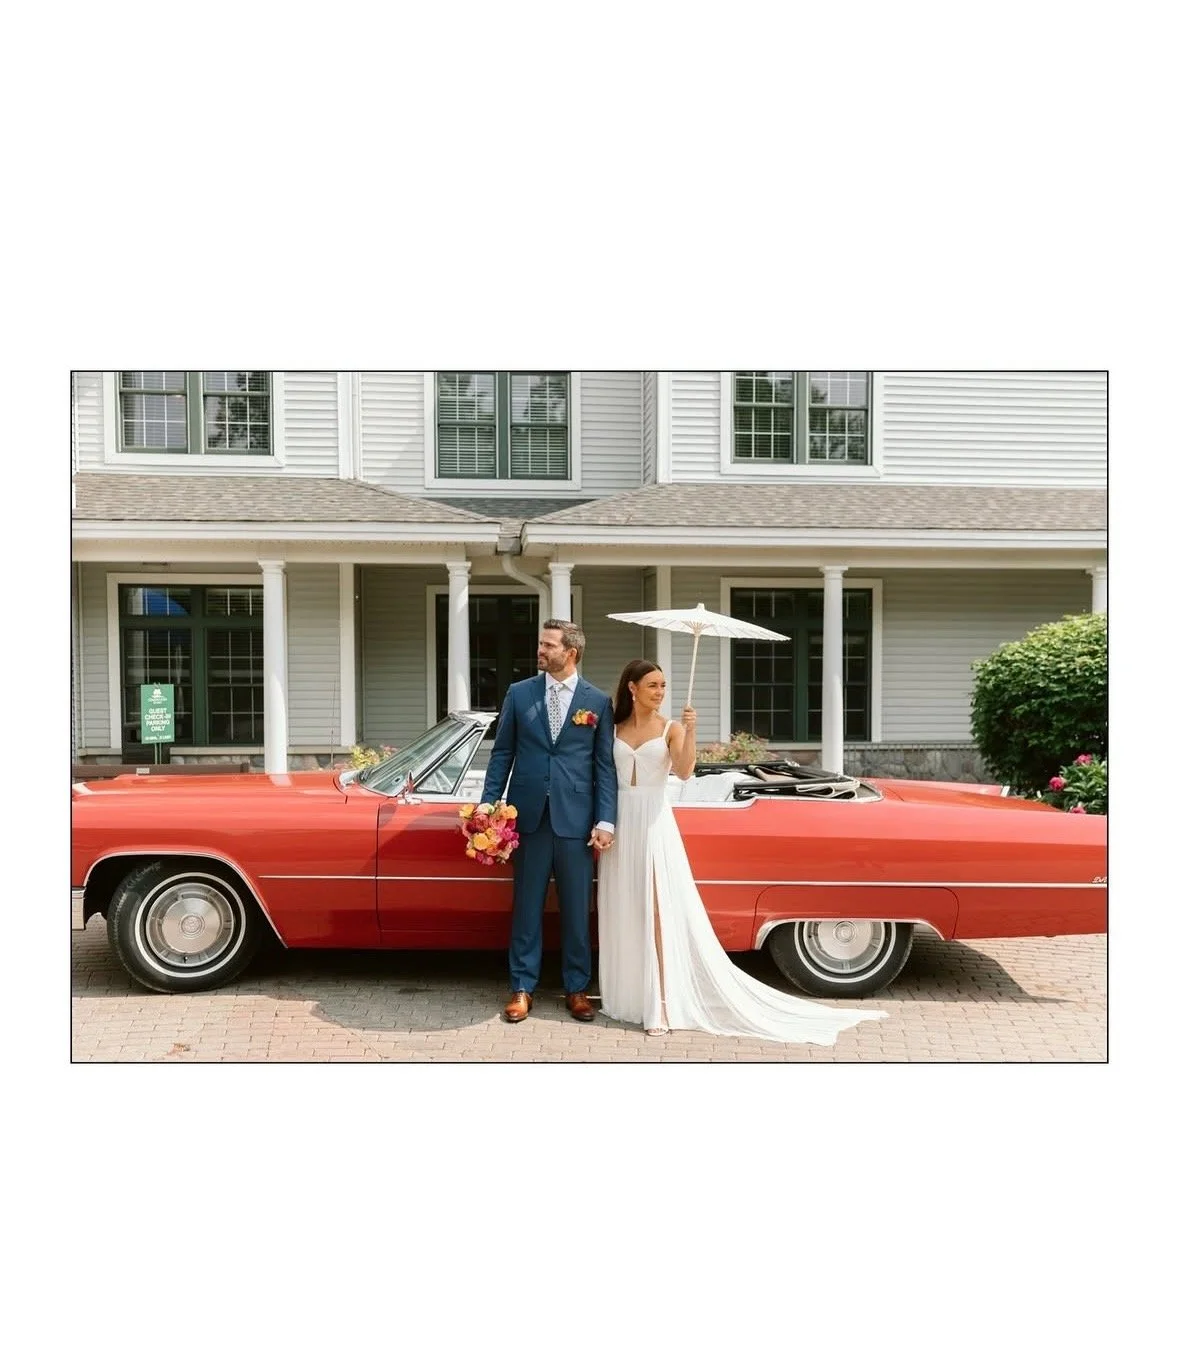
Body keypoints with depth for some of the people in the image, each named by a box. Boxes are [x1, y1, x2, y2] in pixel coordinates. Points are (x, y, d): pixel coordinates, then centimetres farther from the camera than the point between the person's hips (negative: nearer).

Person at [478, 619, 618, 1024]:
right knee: (526, 906, 9)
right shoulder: (518, 694, 4)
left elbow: (605, 765, 0)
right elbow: (501, 753, 6)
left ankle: (576, 988, 24)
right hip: (529, 815, 1)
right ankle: (522, 987, 22)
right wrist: (488, 803, -1)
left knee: (576, 909, 9)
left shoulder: (598, 701, 1)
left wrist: (605, 821, -6)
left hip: (576, 819, -1)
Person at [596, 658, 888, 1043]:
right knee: (623, 911, 9)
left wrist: (690, 731, -27)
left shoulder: (671, 728, -2)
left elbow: (684, 771, -18)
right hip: (620, 823, 3)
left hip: (654, 823, -3)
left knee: (659, 912, -6)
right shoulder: (614, 727, 6)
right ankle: (626, 994, 23)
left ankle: (661, 1003, -2)